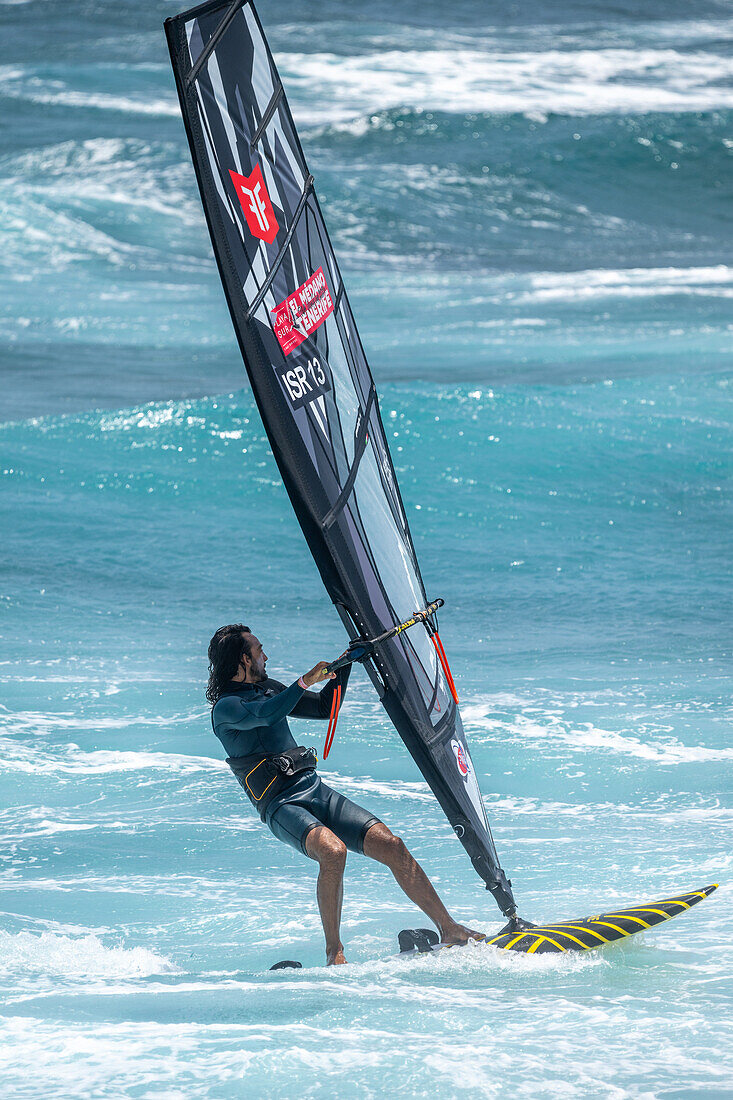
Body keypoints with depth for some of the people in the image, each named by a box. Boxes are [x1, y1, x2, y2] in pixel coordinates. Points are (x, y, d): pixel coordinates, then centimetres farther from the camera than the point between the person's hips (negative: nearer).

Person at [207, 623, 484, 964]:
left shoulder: (267, 688, 21)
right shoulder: (225, 708, -5)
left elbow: (324, 706, 30)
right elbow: (266, 715, -27)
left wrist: (346, 662, 24)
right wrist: (305, 682, -35)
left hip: (315, 789, 7)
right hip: (281, 805, -7)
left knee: (391, 846, -7)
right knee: (333, 852, -35)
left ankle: (450, 930, -1)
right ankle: (334, 953, -24)